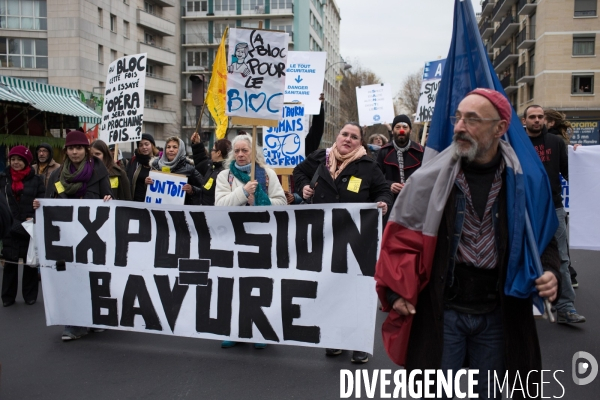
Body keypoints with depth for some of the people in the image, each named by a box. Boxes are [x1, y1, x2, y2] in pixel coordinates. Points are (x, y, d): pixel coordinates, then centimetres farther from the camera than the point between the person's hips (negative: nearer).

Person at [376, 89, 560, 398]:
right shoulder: (430, 178, -10)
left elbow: (543, 236, 11)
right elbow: (400, 237, -3)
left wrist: (549, 271, -7)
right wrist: (396, 291, -9)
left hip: (498, 315, 2)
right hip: (441, 312, -2)